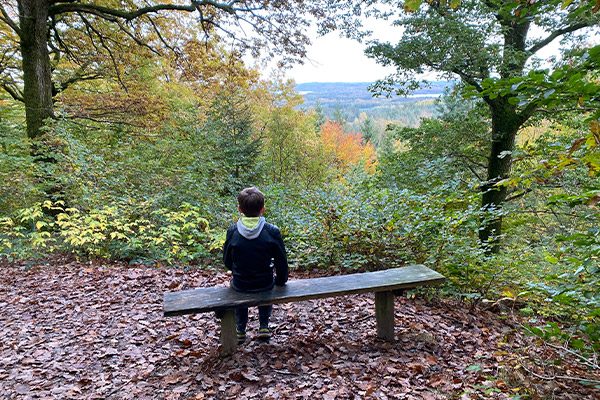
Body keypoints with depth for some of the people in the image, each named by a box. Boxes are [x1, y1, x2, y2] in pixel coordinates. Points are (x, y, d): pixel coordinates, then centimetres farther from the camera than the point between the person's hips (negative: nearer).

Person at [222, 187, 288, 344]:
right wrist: (280, 281, 10)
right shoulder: (272, 232, -18)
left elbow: (227, 261, -1)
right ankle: (264, 327, 32)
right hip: (264, 284, 0)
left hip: (240, 285, 1)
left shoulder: (232, 231, -14)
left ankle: (240, 330, 36)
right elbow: (281, 261, -9)